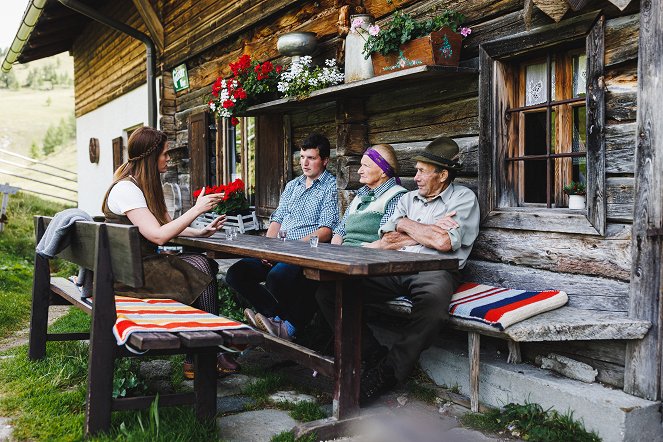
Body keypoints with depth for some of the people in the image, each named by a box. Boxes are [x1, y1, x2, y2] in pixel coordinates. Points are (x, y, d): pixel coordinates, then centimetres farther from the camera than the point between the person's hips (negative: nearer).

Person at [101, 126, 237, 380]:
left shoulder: (143, 185, 15)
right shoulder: (125, 189, -17)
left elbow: (163, 225, 16)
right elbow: (158, 235, -25)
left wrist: (200, 232, 2)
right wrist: (197, 209, -20)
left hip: (142, 263, 9)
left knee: (205, 265, -9)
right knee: (200, 269, -18)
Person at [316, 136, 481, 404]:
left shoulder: (463, 198, 8)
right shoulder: (408, 198, 24)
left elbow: (444, 243, -10)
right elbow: (386, 242, 10)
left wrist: (405, 225, 4)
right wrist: (427, 232, -2)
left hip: (433, 270, -5)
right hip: (393, 271, 5)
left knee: (434, 300, -42)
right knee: (329, 290, -14)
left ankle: (386, 373, -26)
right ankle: (373, 355, -8)